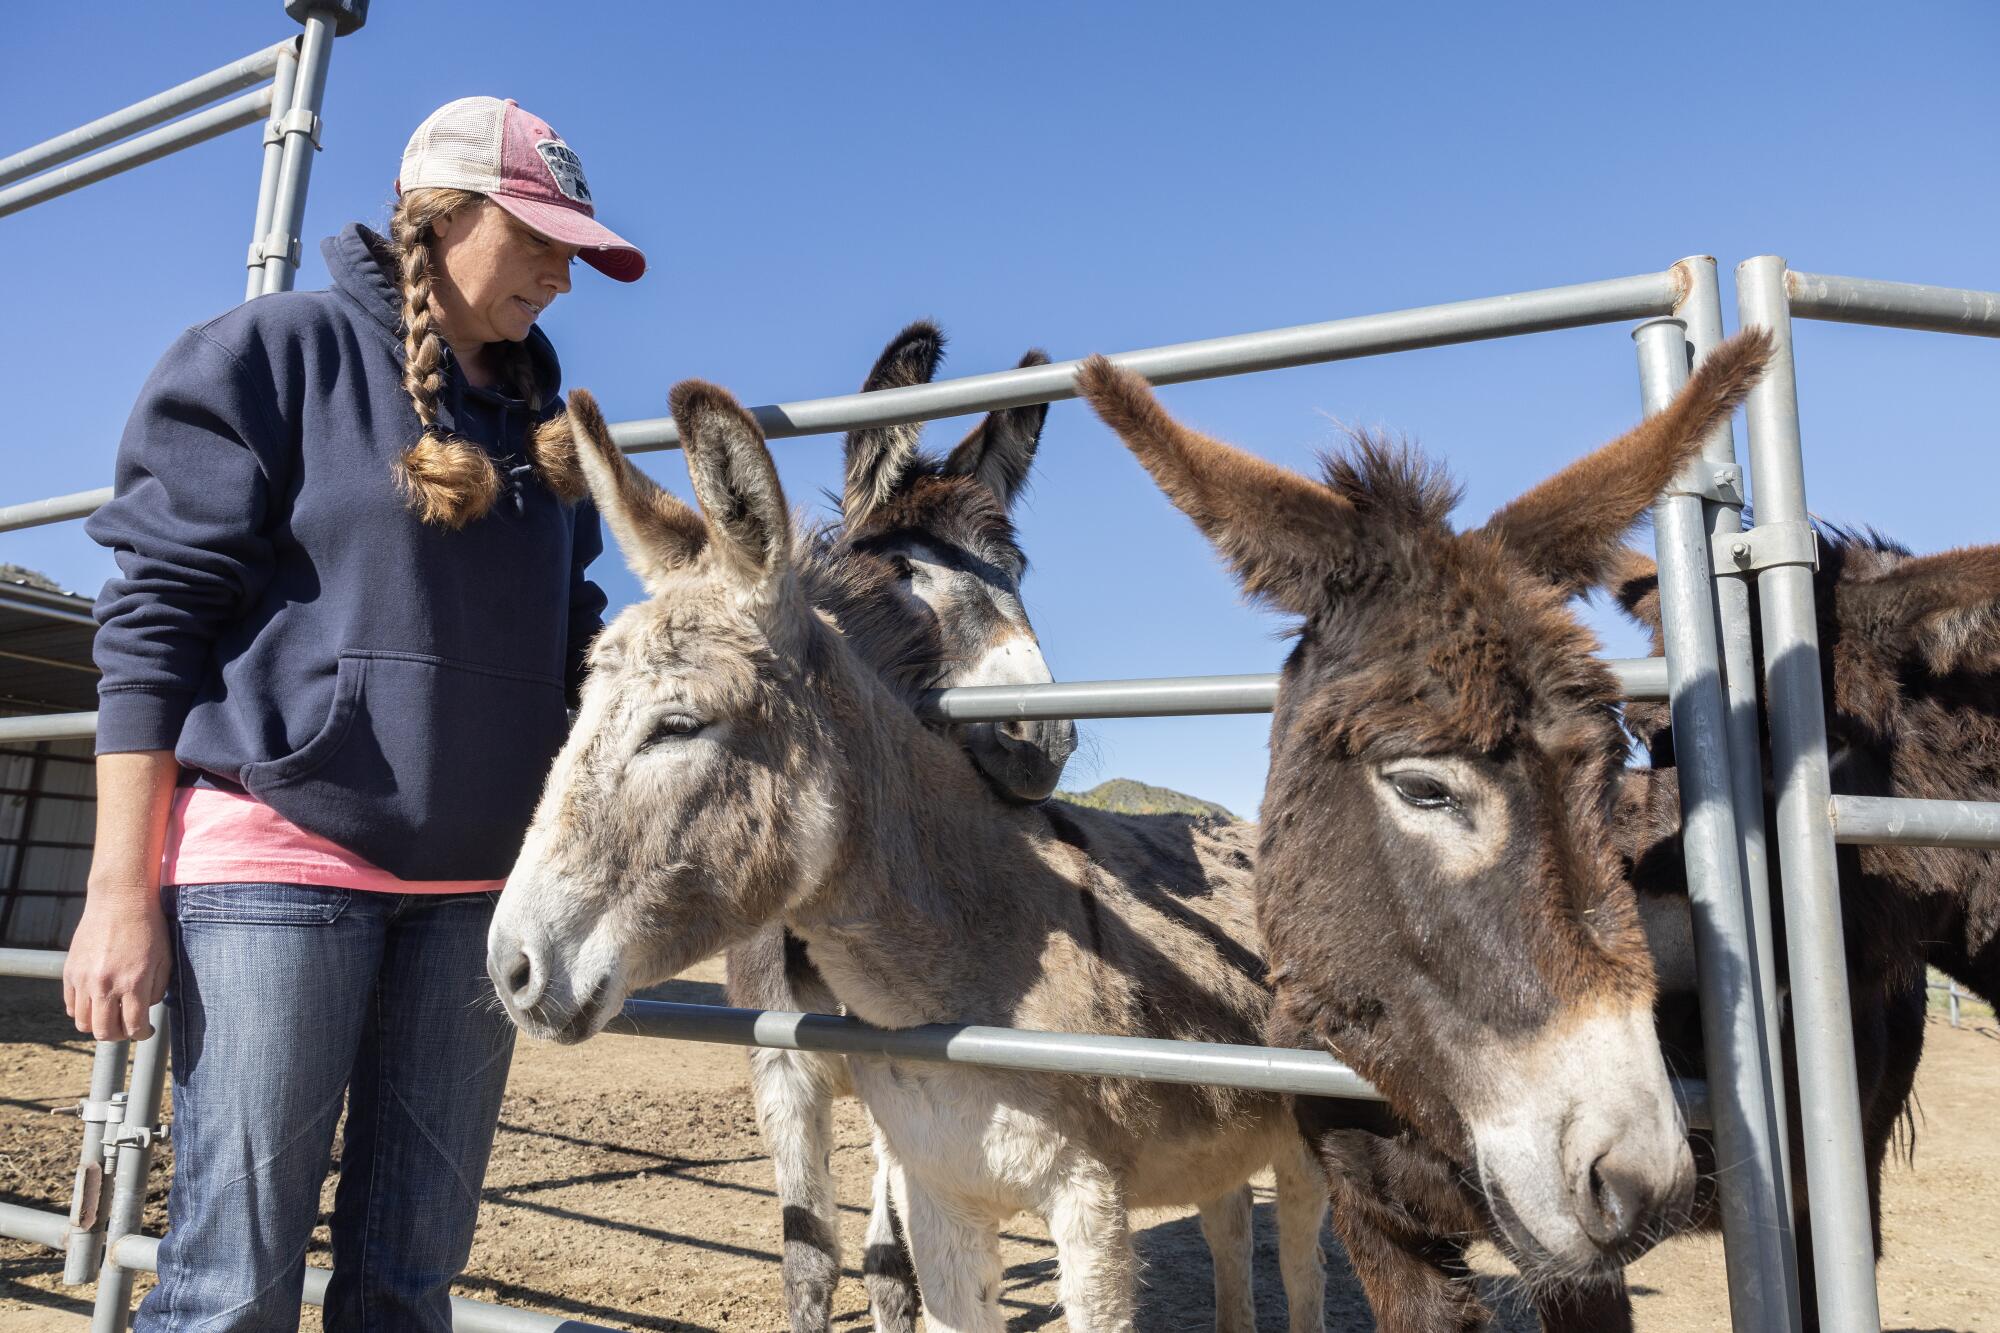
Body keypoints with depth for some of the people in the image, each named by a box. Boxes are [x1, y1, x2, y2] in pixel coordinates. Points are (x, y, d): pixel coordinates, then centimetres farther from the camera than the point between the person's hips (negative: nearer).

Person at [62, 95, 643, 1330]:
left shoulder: (542, 417, 15)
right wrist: (121, 895, -8)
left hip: (476, 881, 5)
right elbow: (155, 615, -4)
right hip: (277, 853, -4)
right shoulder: (277, 352, 0)